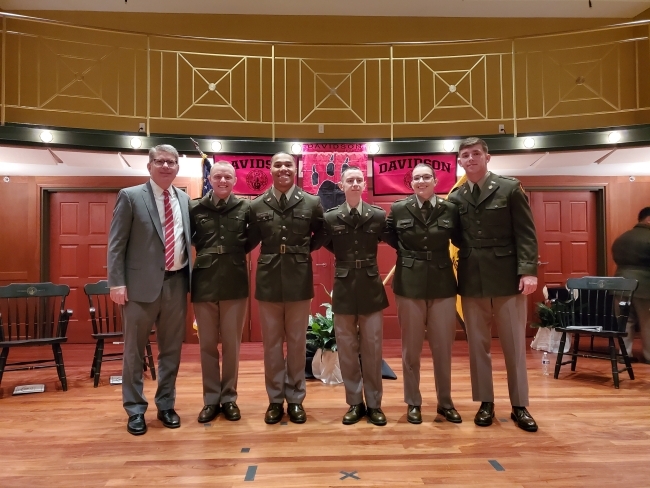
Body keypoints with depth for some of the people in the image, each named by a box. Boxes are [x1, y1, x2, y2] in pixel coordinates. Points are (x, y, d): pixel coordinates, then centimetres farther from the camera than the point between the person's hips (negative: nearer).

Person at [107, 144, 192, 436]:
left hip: (176, 283, 4)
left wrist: (190, 277, 6)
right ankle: (135, 410, 25)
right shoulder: (130, 196, -2)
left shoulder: (185, 199, 10)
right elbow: (116, 243, -5)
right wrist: (117, 283, -12)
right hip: (142, 283, -4)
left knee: (171, 349, 13)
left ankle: (166, 405, 29)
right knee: (134, 351, 9)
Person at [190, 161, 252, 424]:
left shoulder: (245, 207, -1)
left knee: (232, 344, 9)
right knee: (207, 345, 10)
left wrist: (238, 251, 1)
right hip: (204, 284, 1)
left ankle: (229, 398, 24)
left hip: (235, 284, -1)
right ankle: (211, 399, 24)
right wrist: (204, 251, 2)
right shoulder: (195, 207, 1)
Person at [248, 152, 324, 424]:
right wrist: (269, 254, -4)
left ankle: (295, 400, 24)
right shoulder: (257, 206, 2)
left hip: (299, 282, -1)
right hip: (268, 282, 1)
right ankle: (275, 400, 24)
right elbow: (250, 241, 9)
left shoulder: (312, 203, 0)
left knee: (297, 343, 10)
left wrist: (304, 250, 3)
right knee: (271, 343, 10)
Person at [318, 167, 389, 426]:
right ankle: (355, 403, 22)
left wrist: (365, 259, 10)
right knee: (347, 349, 8)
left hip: (371, 288, 0)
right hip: (344, 289, 1)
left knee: (372, 348, 6)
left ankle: (374, 404, 20)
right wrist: (345, 259, 7)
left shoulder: (379, 215, -2)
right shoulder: (330, 217, -2)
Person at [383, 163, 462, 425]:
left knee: (443, 347, 8)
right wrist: (407, 252, 3)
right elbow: (388, 236, 14)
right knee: (411, 347, 8)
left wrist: (441, 253, 1)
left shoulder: (451, 209, 0)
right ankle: (413, 403, 23)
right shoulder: (399, 209, -1)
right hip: (410, 284, 0)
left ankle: (445, 402, 26)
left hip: (442, 284, 1)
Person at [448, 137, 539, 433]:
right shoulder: (455, 198, 8)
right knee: (478, 345, 9)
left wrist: (529, 270, -13)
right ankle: (485, 403, 23)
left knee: (514, 345, 6)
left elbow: (525, 233, -4)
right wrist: (462, 261, -8)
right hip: (472, 280, 3)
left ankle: (519, 406, 20)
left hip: (508, 277, -2)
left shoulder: (510, 188, 1)